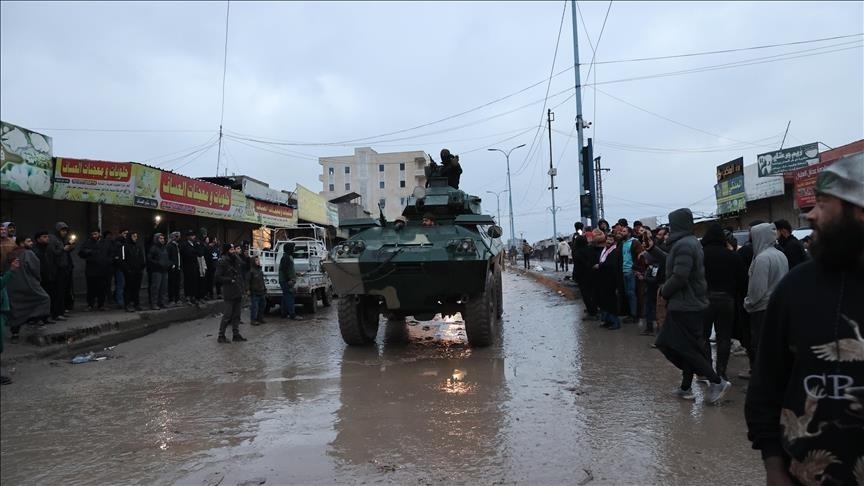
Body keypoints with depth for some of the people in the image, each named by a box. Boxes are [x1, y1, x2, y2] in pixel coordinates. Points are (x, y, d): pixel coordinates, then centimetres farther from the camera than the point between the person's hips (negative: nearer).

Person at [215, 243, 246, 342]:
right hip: (229, 293, -8)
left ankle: (236, 334, 20)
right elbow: (217, 277, -14)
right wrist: (230, 280, -16)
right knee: (227, 315, -4)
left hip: (238, 292, 8)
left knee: (236, 315, 12)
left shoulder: (236, 260, 12)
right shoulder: (222, 262, -11)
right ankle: (221, 336, 6)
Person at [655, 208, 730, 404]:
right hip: (690, 304, 10)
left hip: (684, 305, -10)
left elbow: (679, 277, -24)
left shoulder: (684, 245, -19)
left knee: (687, 348, -2)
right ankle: (686, 387, 21)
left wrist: (664, 290, -11)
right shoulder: (690, 242, 13)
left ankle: (717, 382, 3)